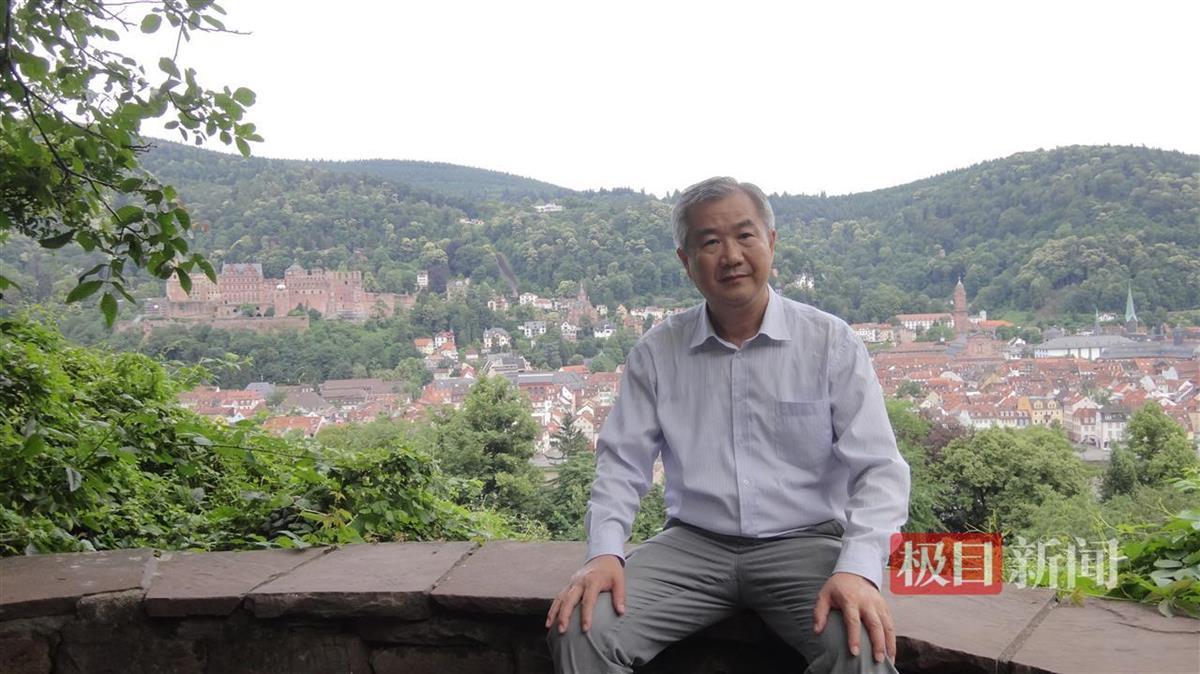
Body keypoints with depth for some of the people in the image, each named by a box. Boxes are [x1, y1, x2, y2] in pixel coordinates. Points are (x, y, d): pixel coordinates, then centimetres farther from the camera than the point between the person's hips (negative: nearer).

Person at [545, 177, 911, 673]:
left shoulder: (831, 343, -2)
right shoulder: (656, 352, 4)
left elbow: (878, 468, -7)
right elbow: (623, 463, 4)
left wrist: (859, 569, -24)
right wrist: (604, 552, -14)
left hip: (803, 543, -1)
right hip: (693, 543, 2)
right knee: (582, 628, -22)